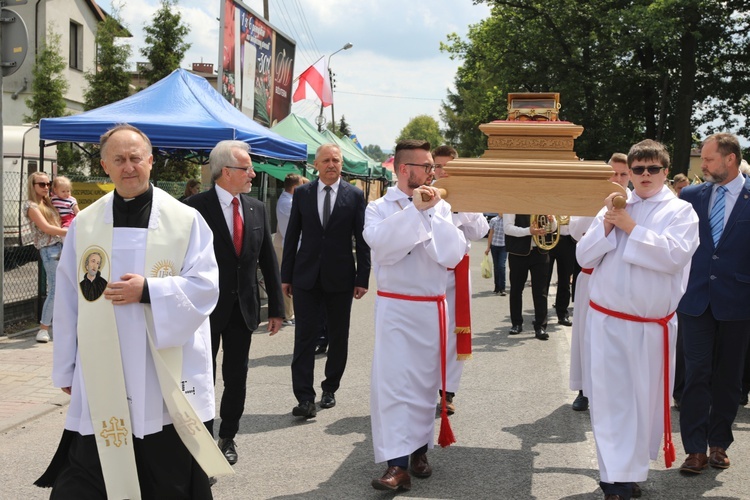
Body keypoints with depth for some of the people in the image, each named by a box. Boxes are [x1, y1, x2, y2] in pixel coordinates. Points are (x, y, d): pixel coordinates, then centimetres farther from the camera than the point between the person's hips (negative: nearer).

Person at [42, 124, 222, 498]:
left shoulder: (185, 220, -1)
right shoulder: (84, 224, 5)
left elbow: (205, 286, -6)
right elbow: (68, 302, 7)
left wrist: (148, 290, -19)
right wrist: (66, 369, 8)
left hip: (168, 377, -1)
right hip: (100, 376, 2)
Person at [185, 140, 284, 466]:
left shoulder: (257, 209, 5)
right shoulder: (196, 207, -11)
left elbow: (268, 261, 8)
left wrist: (276, 307, 7)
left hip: (244, 307, 5)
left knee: (236, 377, 12)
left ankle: (228, 437, 28)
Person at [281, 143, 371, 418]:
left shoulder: (355, 195, 0)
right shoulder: (302, 193, 3)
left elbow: (362, 240, 0)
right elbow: (292, 235, 5)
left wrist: (363, 278, -5)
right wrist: (286, 275, 3)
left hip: (340, 277, 0)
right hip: (306, 276, 0)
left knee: (338, 338, 10)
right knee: (305, 337, -5)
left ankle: (330, 389, 26)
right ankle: (305, 398, -4)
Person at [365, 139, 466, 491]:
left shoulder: (441, 207, 4)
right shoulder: (379, 208, -2)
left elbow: (453, 254, -8)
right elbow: (382, 244, -21)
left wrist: (430, 212, -13)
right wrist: (414, 209, -22)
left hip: (433, 307, 3)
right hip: (395, 308, -3)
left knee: (424, 381, 10)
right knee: (392, 381, -8)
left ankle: (418, 449, 24)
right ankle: (397, 464, -9)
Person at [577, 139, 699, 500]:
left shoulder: (680, 211, 1)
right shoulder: (615, 207, 11)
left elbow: (675, 254, -17)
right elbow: (584, 257, 6)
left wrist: (630, 228, -14)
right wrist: (606, 224, -9)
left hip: (652, 325, -2)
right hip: (608, 320, 2)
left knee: (645, 398, 6)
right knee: (610, 396, -1)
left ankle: (631, 470, 21)